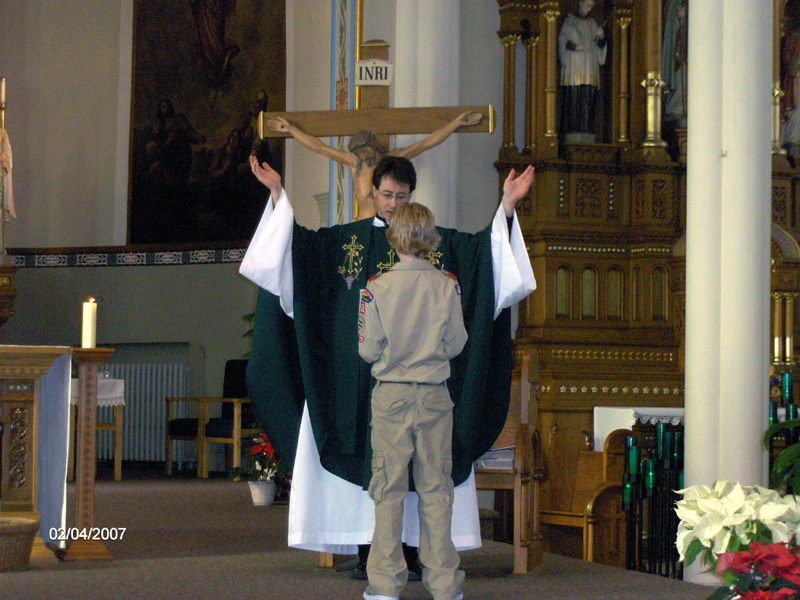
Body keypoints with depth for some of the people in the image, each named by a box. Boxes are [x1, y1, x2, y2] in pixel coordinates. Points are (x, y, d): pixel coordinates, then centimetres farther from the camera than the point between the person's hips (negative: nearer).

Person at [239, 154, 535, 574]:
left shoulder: (438, 242, 9)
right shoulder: (345, 240, 10)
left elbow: (486, 248, 4)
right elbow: (296, 244, 5)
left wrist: (506, 206, -6)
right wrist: (278, 195, -3)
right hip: (358, 376, 0)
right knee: (362, 455, -1)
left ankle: (413, 550, 1)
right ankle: (366, 550, 3)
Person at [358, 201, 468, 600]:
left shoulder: (378, 287, -10)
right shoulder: (447, 286, -6)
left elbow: (368, 349, -6)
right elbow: (456, 344, 1)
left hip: (391, 395, -1)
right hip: (435, 395, 1)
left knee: (388, 488, 5)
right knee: (436, 487, 8)